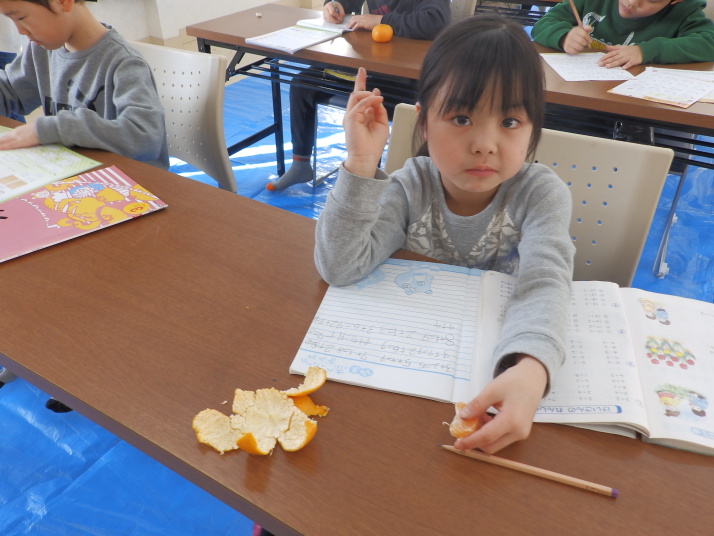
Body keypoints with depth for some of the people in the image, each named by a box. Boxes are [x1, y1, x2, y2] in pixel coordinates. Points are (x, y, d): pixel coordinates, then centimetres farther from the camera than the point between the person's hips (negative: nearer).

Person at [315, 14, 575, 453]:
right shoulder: (411, 188, -13)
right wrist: (361, 163, -30)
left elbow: (544, 286, -31)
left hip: (503, 357, 2)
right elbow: (340, 269, -22)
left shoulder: (541, 194, -15)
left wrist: (529, 371, -51)